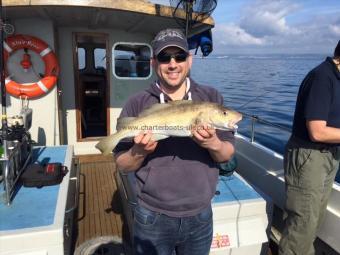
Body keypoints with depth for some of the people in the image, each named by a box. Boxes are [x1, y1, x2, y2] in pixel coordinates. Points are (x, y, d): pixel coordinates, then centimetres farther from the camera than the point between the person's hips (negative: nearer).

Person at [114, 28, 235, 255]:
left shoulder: (211, 97, -3)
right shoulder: (137, 104, -6)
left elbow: (228, 155, -2)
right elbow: (122, 165, -2)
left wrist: (213, 144, -23)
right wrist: (140, 151, -23)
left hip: (200, 216, 2)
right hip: (152, 218, -1)